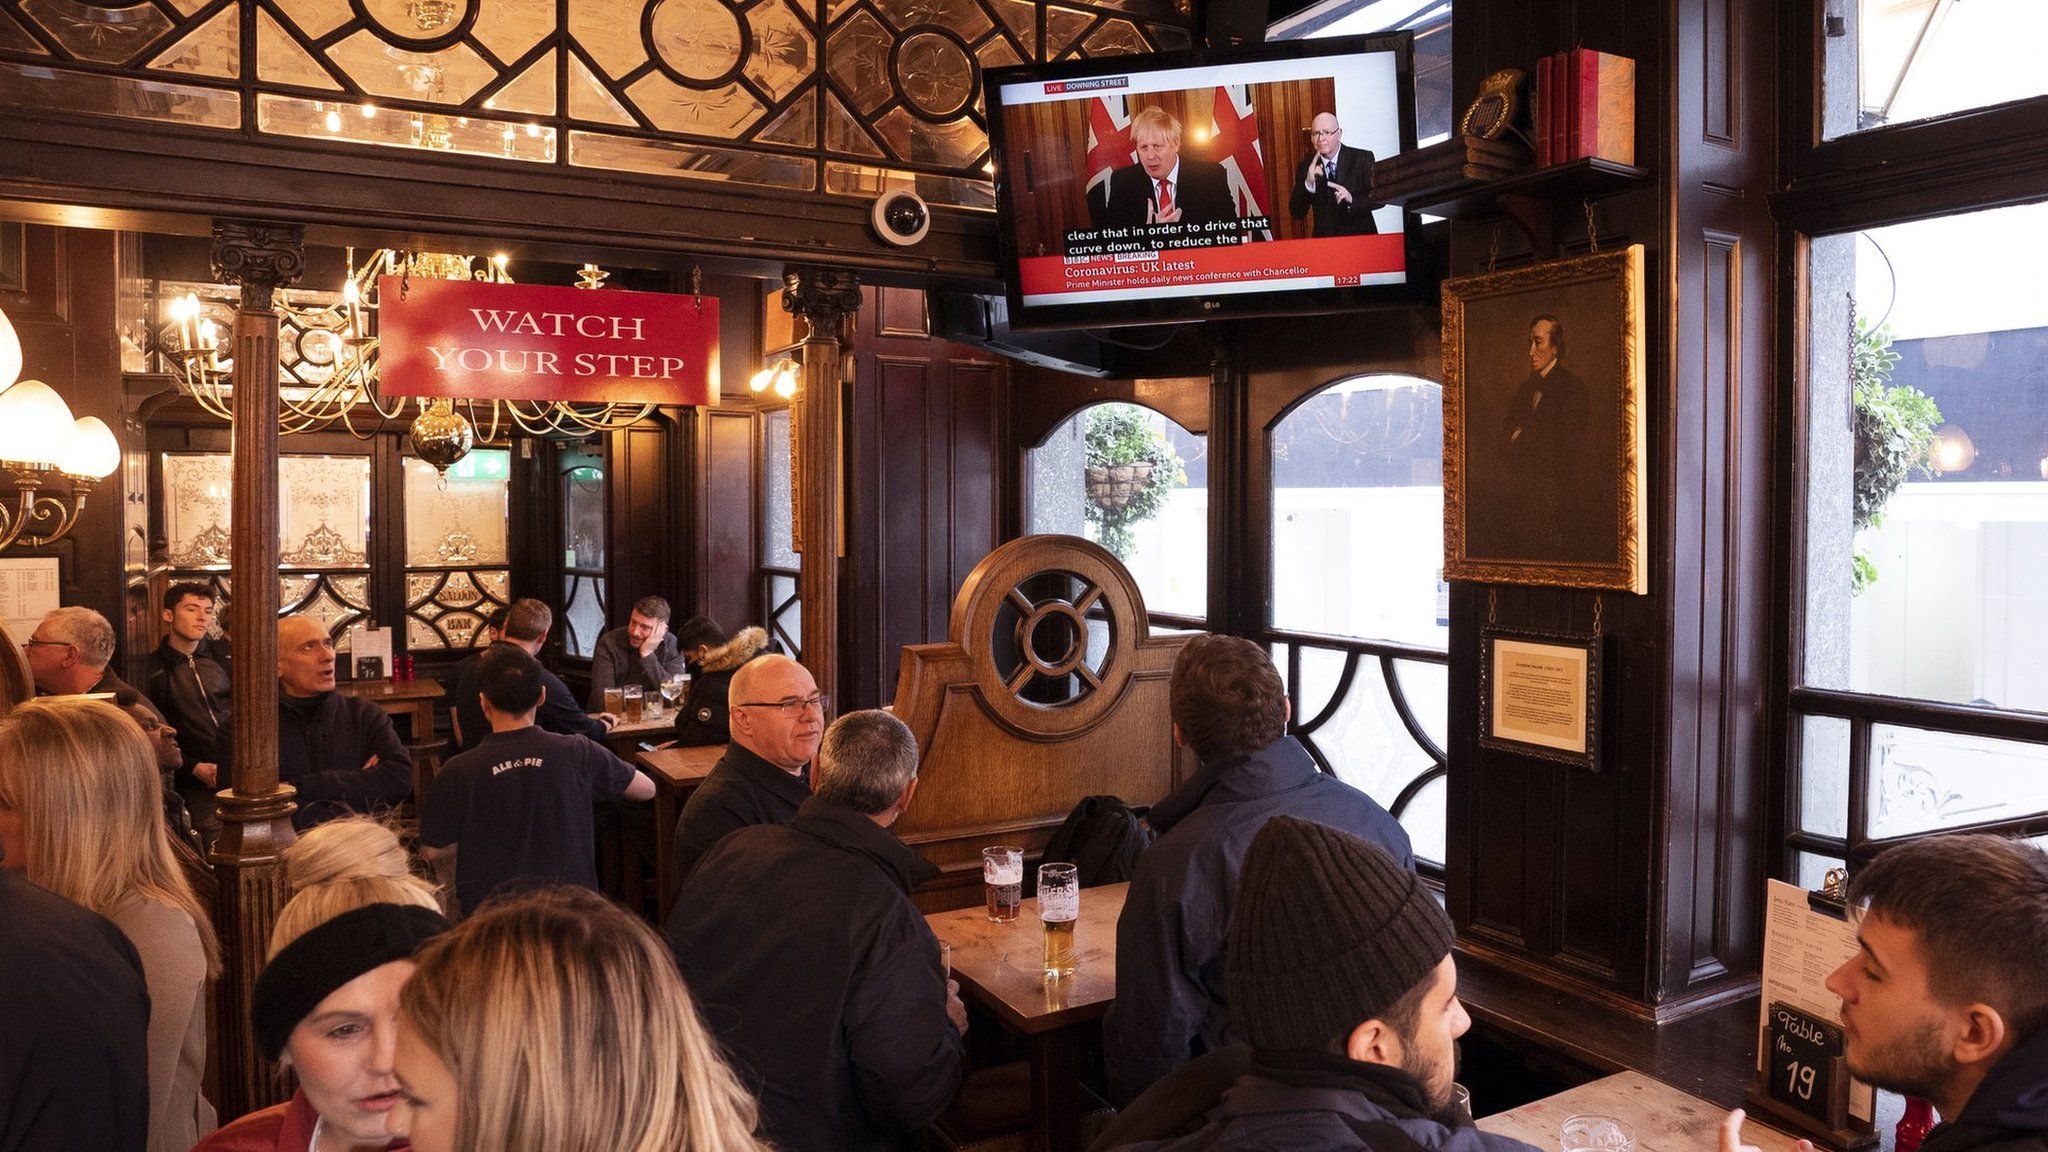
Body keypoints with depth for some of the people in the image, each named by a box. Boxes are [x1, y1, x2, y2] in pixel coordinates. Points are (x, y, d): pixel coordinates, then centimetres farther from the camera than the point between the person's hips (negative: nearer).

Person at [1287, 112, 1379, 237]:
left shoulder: (1362, 158, 1)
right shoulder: (1305, 166, 5)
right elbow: (1296, 213, -2)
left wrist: (1351, 200, -20)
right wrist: (1308, 183, -18)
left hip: (1360, 236, -1)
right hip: (1324, 239, 1)